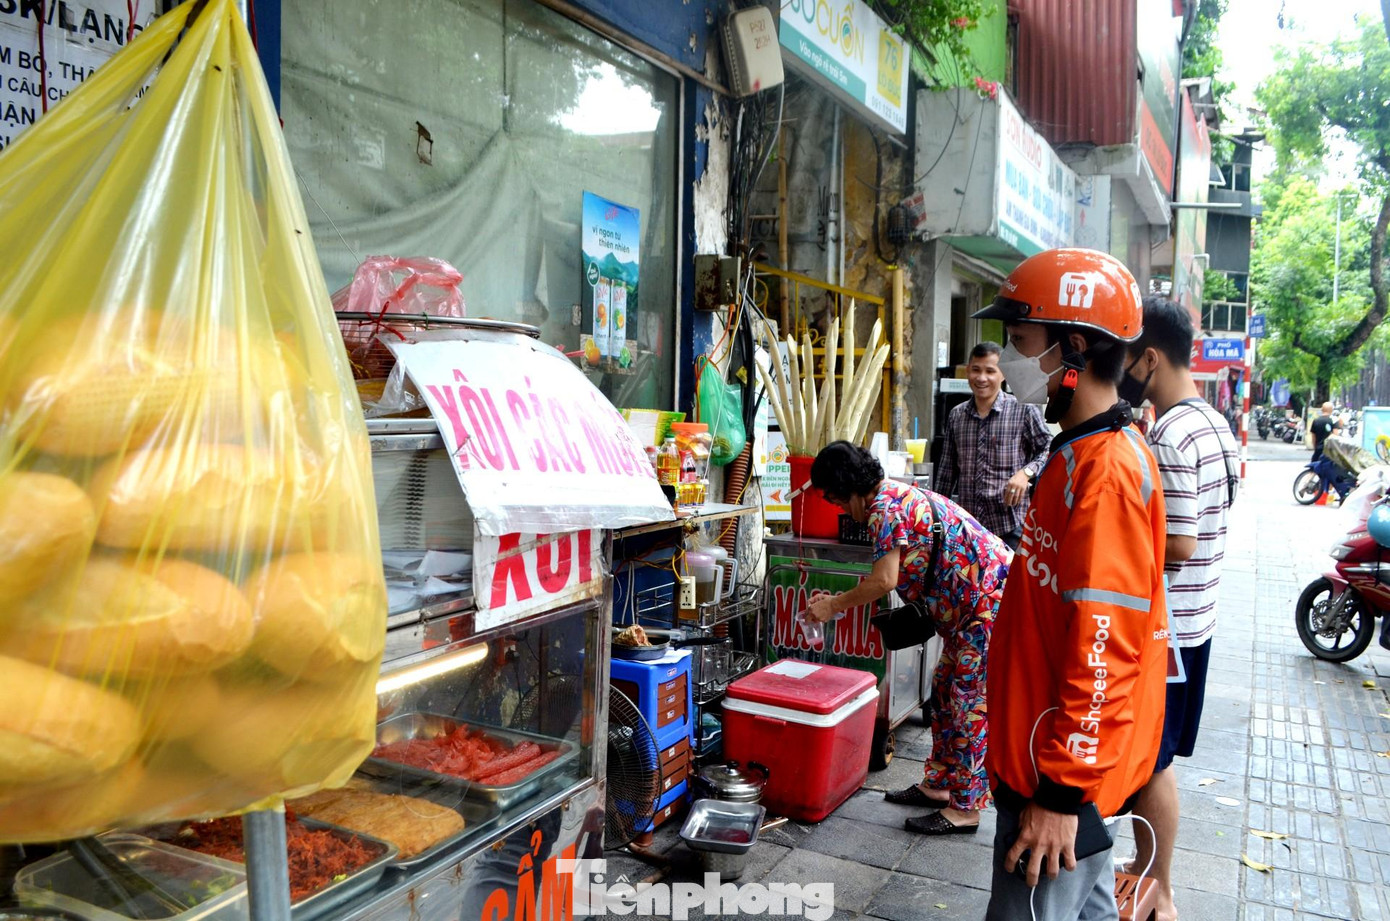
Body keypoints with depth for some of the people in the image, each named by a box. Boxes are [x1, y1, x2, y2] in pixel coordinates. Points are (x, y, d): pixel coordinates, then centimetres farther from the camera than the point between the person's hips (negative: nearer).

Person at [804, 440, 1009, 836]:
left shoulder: (885, 506, -16)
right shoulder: (900, 495, 15)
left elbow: (884, 581, -22)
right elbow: (901, 575, 17)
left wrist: (834, 606, -9)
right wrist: (840, 600, 14)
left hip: (989, 600, -11)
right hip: (972, 602, 11)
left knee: (971, 703, -4)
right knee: (946, 693, 16)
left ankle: (965, 808, 5)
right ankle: (939, 784, 27)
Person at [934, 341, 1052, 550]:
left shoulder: (1024, 411, -3)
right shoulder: (956, 416, 11)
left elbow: (1049, 450, -3)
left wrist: (1027, 472, -20)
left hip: (1009, 527, -4)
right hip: (965, 527, 4)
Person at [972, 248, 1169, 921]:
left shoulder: (1105, 470, -23)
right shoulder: (1081, 454, 9)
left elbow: (1101, 648, -26)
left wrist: (1061, 790, -22)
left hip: (1061, 771, -10)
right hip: (1068, 757, 10)